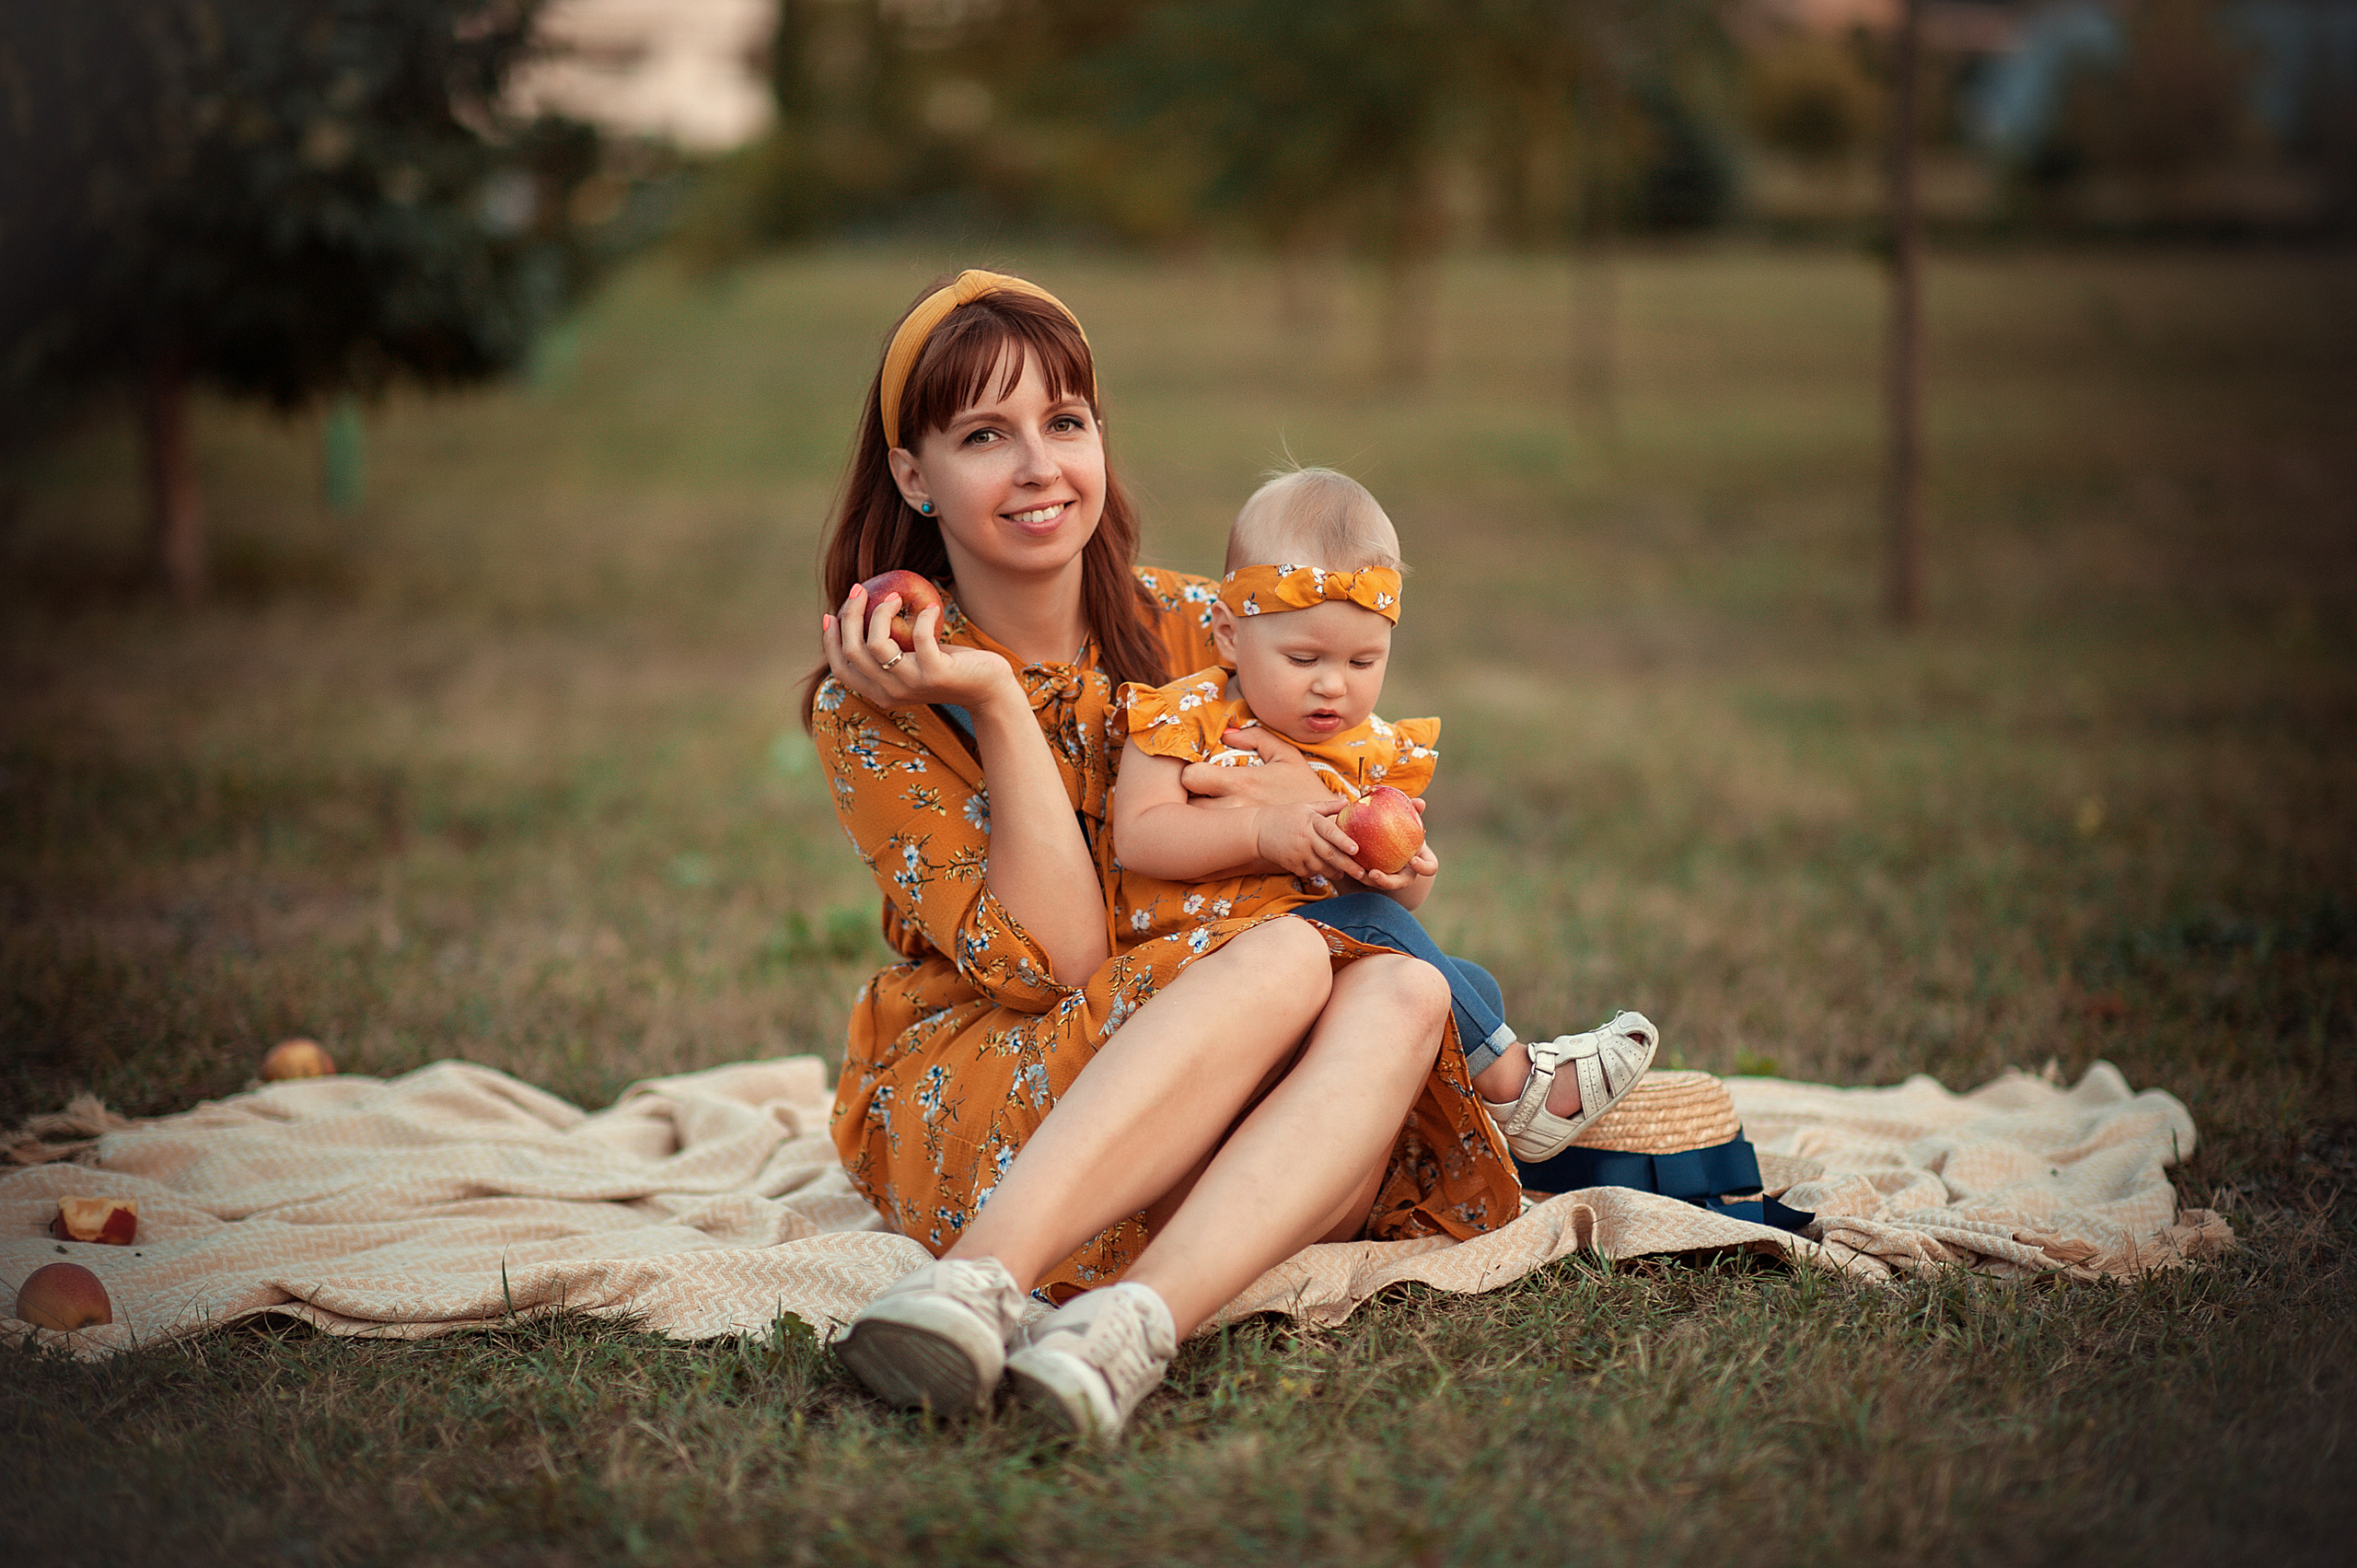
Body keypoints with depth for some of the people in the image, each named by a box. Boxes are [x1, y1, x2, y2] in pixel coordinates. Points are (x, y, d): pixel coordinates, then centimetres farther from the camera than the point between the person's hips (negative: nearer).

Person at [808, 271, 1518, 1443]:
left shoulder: (1192, 629, 5)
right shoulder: (872, 701, -5)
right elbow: (1049, 962, -14)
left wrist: (1323, 808, -12)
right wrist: (996, 703, -20)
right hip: (969, 1105, -4)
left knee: (1402, 992, -26)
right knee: (1285, 955, -29)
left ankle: (1131, 1324, -45)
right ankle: (979, 1286, -48)